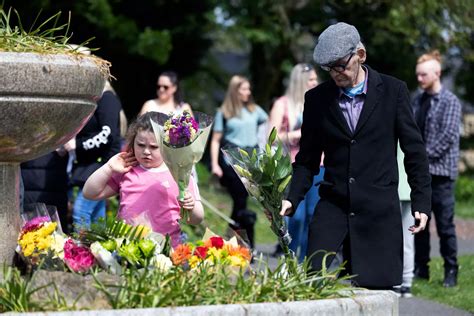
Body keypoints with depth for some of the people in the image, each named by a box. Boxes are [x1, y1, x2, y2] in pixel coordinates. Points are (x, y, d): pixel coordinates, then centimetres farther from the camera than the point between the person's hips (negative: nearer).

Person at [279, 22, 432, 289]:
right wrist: (292, 199, -2)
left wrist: (422, 202, -1)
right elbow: (308, 159, 12)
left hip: (379, 210, -2)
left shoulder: (393, 91, 1)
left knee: (378, 287, -2)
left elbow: (414, 150, 4)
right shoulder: (317, 99, 7)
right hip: (332, 208, 2)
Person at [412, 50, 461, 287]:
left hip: (440, 170, -6)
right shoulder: (417, 100, 13)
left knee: (445, 224, -3)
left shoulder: (450, 101, -5)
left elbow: (448, 136, -13)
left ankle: (451, 271, 3)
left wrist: (425, 155, -15)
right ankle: (420, 268, 16)